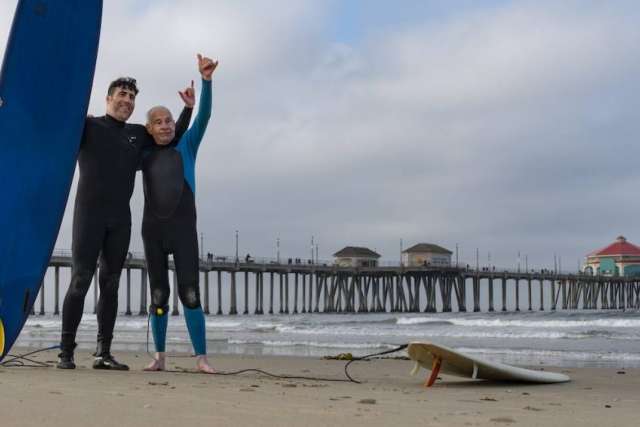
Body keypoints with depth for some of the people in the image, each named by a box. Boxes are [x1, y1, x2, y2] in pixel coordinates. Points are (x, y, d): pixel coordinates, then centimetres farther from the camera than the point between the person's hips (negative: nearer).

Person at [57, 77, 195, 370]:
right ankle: (66, 351, -5)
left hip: (120, 217, 5)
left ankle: (103, 353, 8)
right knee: (80, 282, -9)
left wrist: (188, 109, 15)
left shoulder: (138, 134, 17)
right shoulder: (88, 125, 4)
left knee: (110, 285, 5)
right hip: (89, 213, -5)